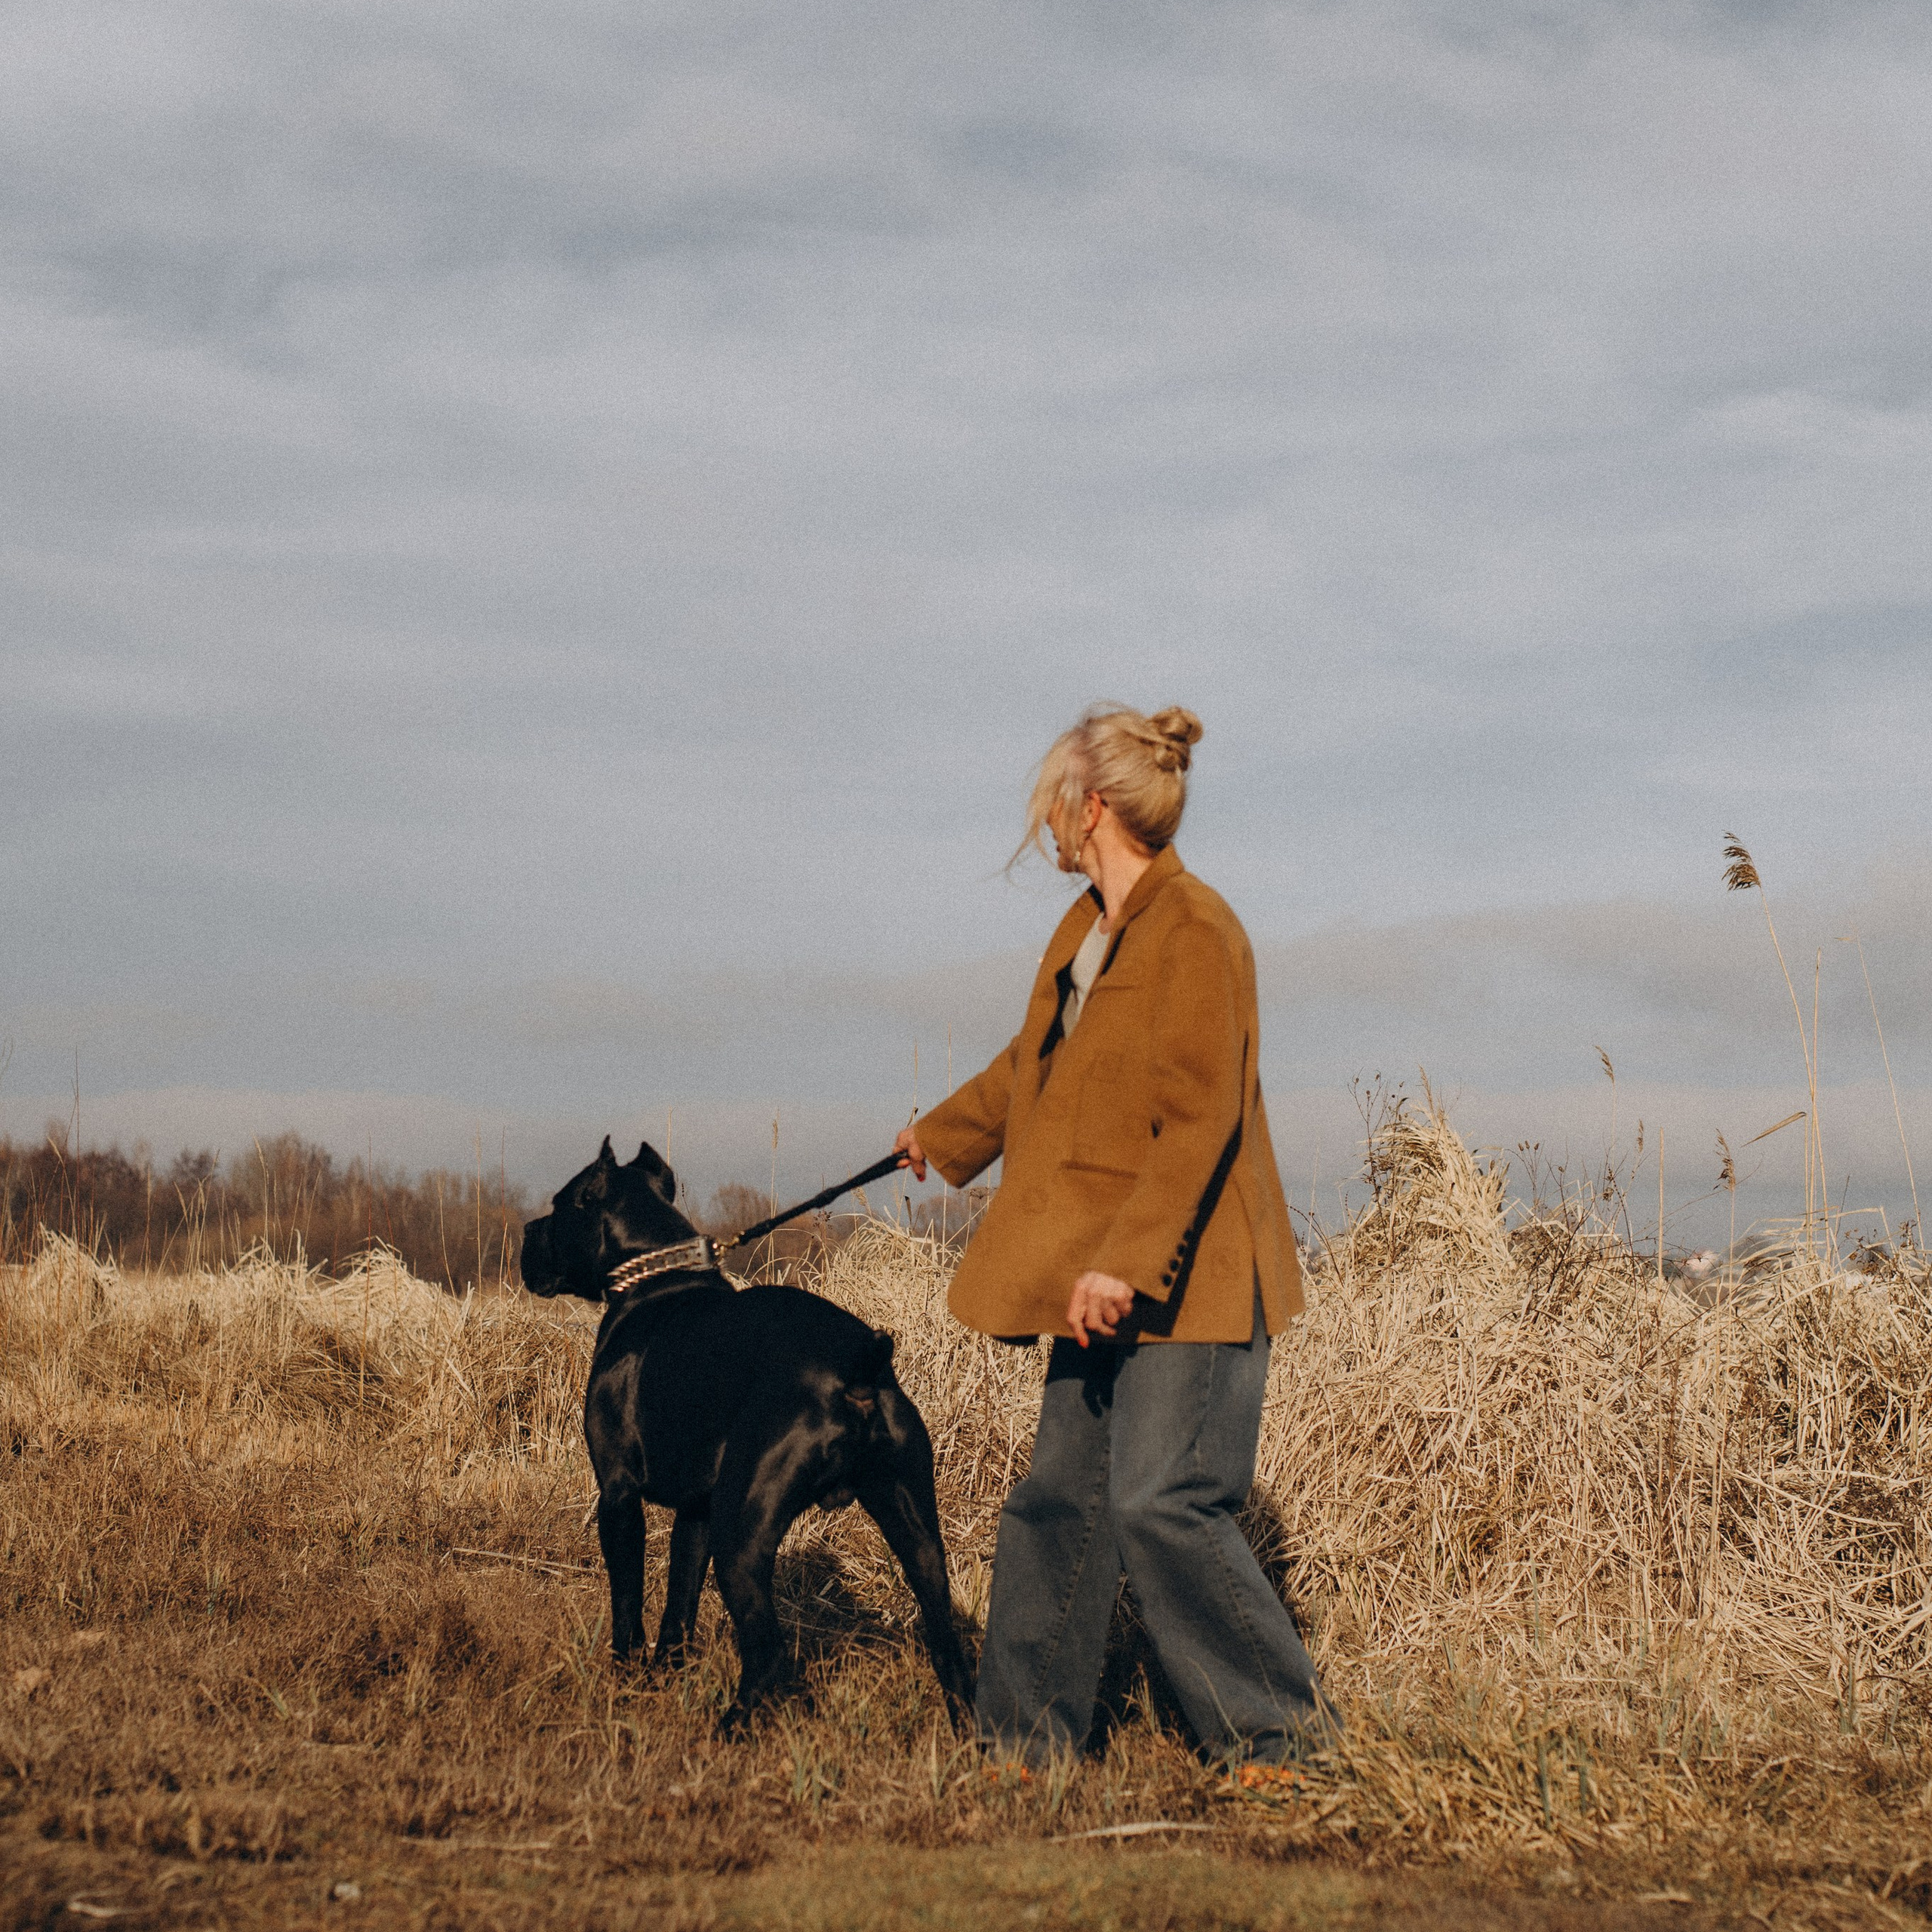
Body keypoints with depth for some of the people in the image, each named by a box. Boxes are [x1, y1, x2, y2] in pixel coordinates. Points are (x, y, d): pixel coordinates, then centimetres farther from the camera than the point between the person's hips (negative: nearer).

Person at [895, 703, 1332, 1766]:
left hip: (1184, 1281, -9)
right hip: (1102, 1282, 9)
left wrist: (1125, 1261, -27)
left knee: (1163, 1502, -12)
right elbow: (1031, 1063, 31)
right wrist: (943, 1134, 45)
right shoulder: (1085, 928, 12)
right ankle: (1027, 1733, 18)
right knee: (1058, 1497, 10)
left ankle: (1281, 1727, 2)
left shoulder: (1197, 932, -16)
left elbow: (1199, 1122, -23)